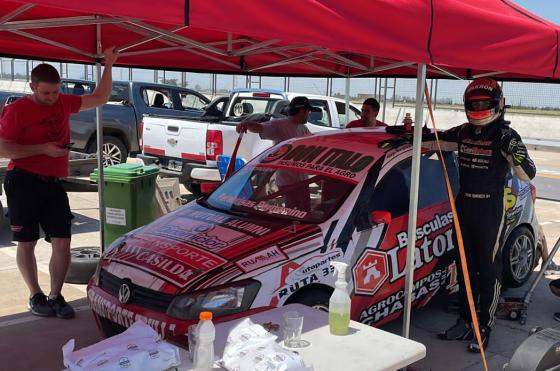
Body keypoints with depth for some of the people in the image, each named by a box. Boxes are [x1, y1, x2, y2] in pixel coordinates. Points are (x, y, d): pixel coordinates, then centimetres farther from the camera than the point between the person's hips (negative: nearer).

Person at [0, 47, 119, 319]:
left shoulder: (63, 103, 11)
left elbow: (99, 98, 20)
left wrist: (108, 65, 14)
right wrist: (43, 148, -16)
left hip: (53, 184, 5)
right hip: (24, 182, -4)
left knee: (62, 243, -1)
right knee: (27, 243, 4)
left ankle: (56, 296, 12)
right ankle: (36, 296, 19)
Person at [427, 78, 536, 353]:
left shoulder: (505, 136, -10)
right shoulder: (463, 132, 7)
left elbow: (527, 175, -15)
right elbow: (432, 142, 20)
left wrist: (517, 155, -34)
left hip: (491, 209, -6)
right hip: (464, 206, 7)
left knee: (489, 270, 1)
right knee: (465, 268, 14)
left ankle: (485, 329, 10)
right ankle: (465, 323, 26)